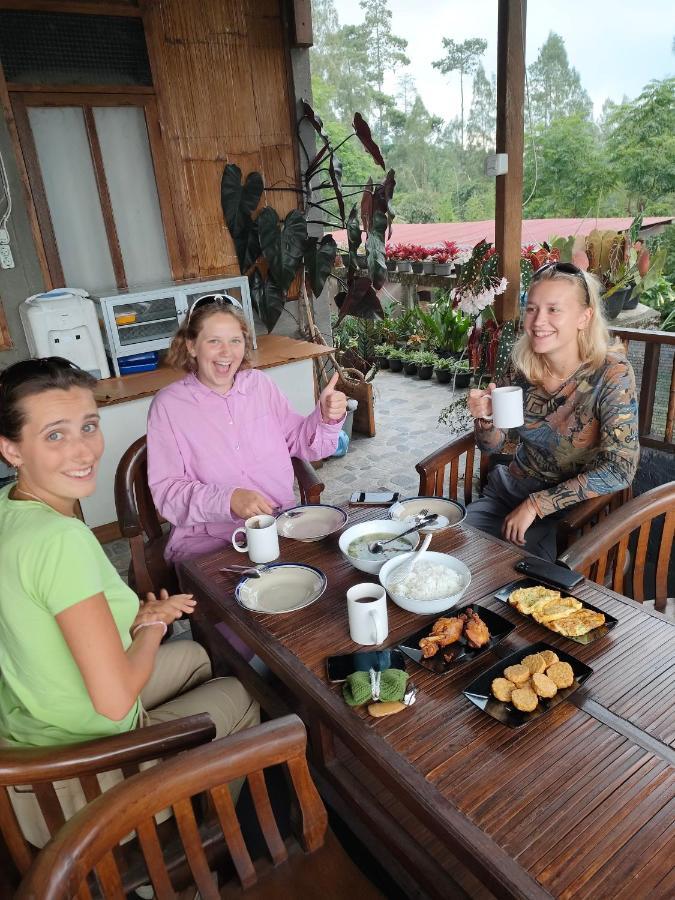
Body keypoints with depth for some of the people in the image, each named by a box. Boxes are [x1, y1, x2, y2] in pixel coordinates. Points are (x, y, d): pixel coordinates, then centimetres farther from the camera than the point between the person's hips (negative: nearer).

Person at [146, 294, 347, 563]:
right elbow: (166, 490, -8)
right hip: (208, 541, -4)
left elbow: (300, 443, 16)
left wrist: (326, 418, -5)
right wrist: (228, 500, -24)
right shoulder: (167, 405, -3)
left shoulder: (260, 384, 8)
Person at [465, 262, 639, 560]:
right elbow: (492, 445, 2)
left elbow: (619, 469, -22)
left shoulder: (612, 374, -18)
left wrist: (536, 504, -23)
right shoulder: (521, 365, -7)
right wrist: (485, 418, -21)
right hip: (510, 490, 4)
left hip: (572, 509, -4)